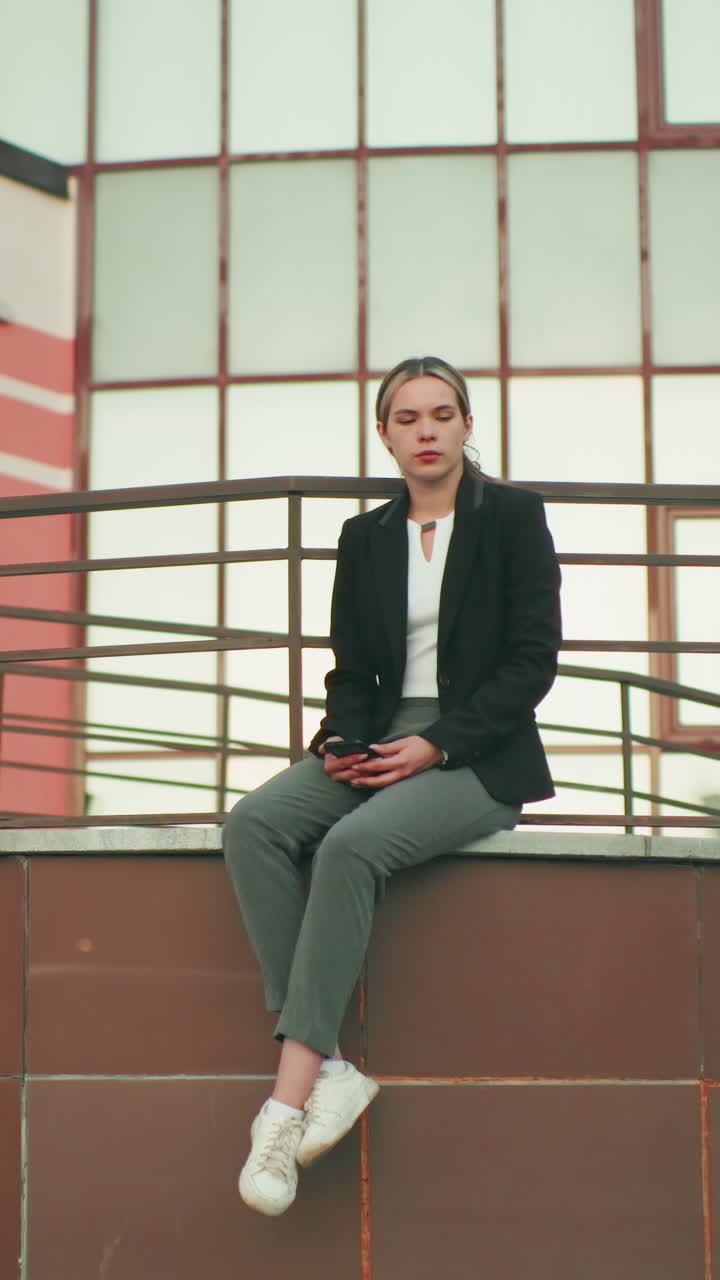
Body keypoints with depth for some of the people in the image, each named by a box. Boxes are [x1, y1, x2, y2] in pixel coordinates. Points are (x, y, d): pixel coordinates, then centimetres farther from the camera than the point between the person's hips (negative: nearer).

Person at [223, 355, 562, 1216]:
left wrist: (436, 745, -15)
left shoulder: (513, 516, 2)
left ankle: (291, 1093, -32)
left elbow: (534, 660, -5)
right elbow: (350, 667, 15)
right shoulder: (365, 538, 15)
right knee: (253, 824, -25)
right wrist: (341, 739, -8)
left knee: (353, 844, -34)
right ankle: (327, 1066, -31)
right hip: (382, 742, 5)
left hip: (479, 756, -5)